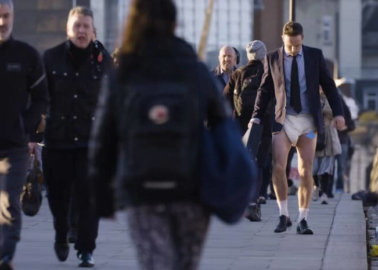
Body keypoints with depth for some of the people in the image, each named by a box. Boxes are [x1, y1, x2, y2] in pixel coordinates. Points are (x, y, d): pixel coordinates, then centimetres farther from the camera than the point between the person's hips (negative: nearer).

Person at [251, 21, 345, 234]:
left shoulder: (315, 55, 2)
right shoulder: (272, 59, 2)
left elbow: (328, 85, 5)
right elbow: (265, 89, 9)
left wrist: (338, 112, -3)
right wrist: (257, 116, 0)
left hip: (308, 121, 0)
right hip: (283, 120, 0)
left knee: (306, 171, -1)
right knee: (278, 167, -16)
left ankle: (303, 221, 5)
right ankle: (284, 215, -4)